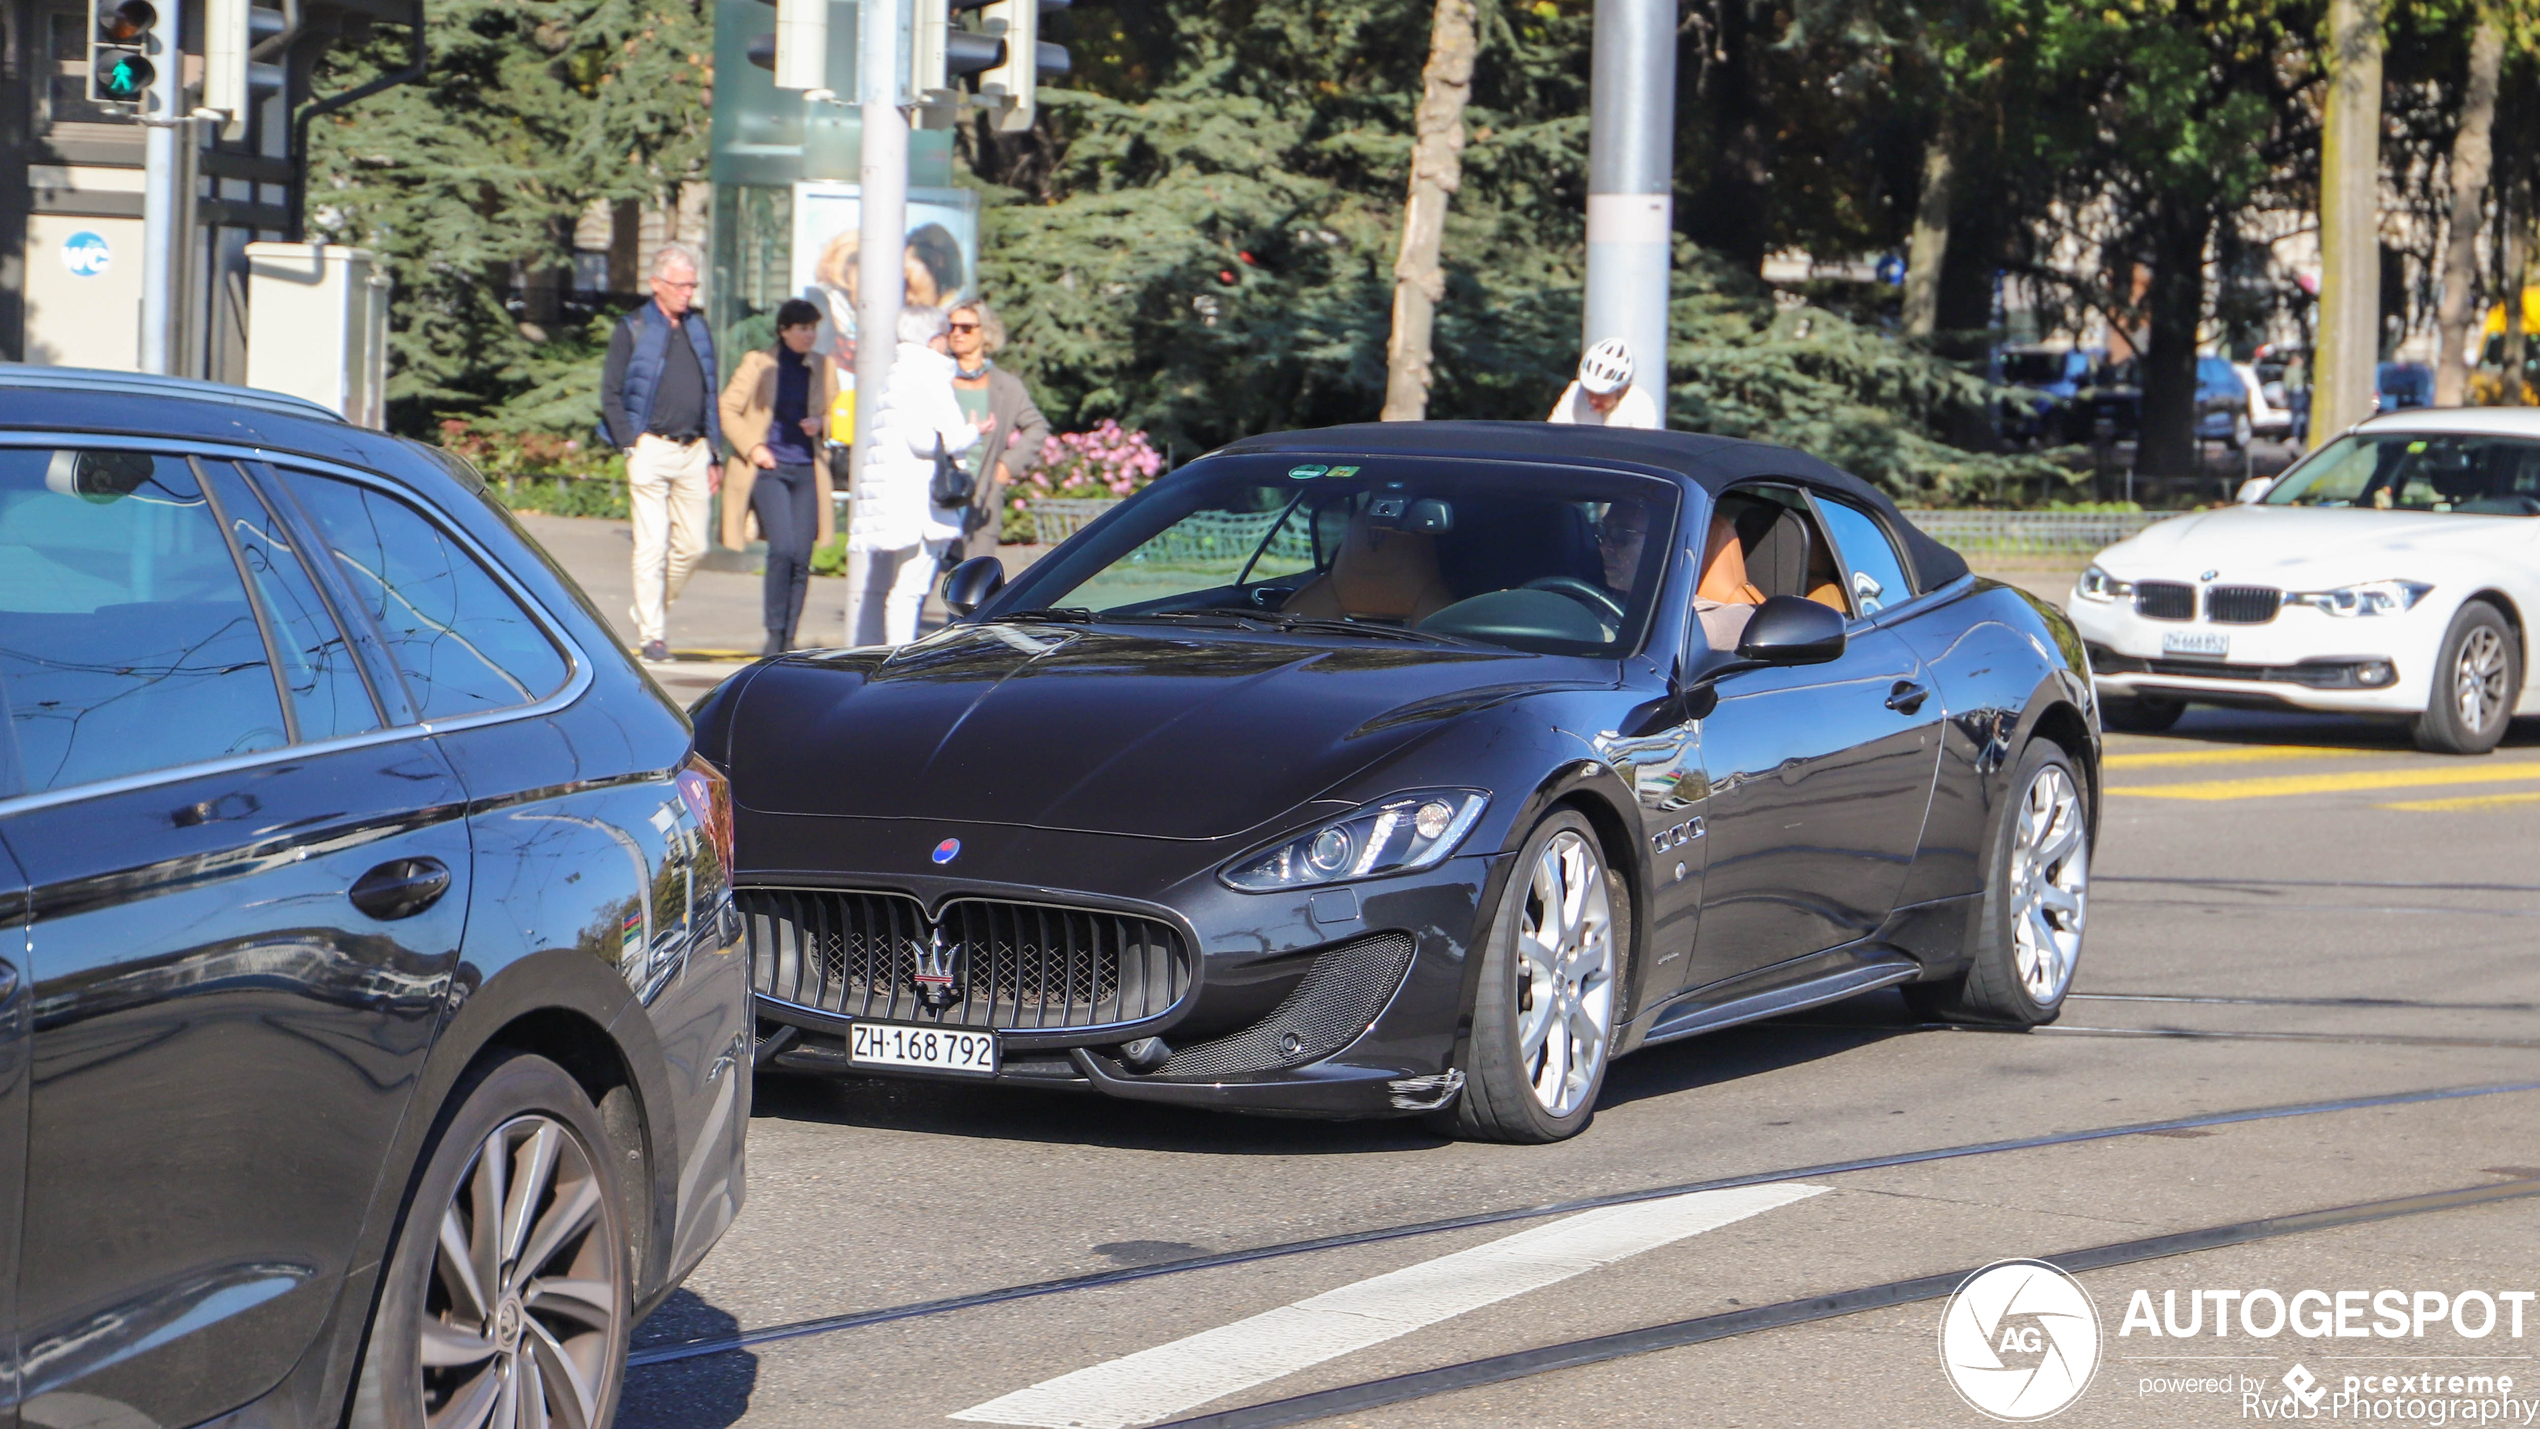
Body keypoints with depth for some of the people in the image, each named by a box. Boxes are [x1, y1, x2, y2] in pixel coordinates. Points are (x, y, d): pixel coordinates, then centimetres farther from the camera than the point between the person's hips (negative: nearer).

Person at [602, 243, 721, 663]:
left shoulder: (698, 331, 16)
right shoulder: (633, 330, 1)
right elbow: (610, 394, -1)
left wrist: (712, 454, 15)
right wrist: (631, 444, -10)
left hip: (693, 451, 5)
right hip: (651, 449, -5)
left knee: (692, 545, 4)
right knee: (652, 545, -7)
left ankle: (651, 611, 23)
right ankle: (652, 634, -4)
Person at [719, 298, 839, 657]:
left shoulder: (823, 368, 11)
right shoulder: (758, 362, 2)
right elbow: (729, 409, 3)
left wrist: (820, 424, -2)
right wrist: (752, 448, -8)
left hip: (807, 470, 3)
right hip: (768, 468, -3)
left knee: (801, 558, -1)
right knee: (783, 547, -18)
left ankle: (788, 639, 11)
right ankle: (774, 633, -6)